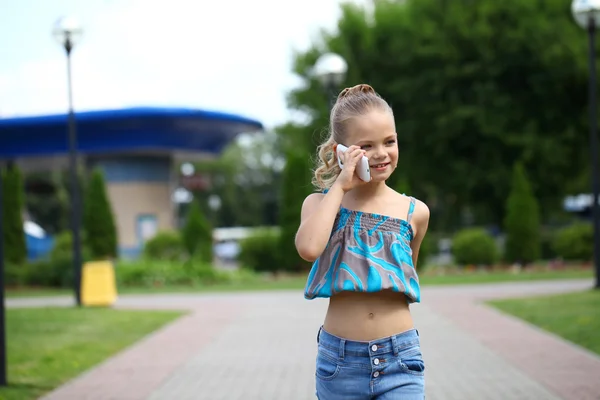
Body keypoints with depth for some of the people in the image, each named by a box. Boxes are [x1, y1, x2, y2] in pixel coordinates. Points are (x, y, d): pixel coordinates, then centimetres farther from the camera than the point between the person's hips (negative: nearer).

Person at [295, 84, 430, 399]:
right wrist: (340, 186, -14)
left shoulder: (414, 212, 3)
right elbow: (308, 248, -22)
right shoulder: (321, 203, 1)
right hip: (339, 360, 0)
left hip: (399, 360, 0)